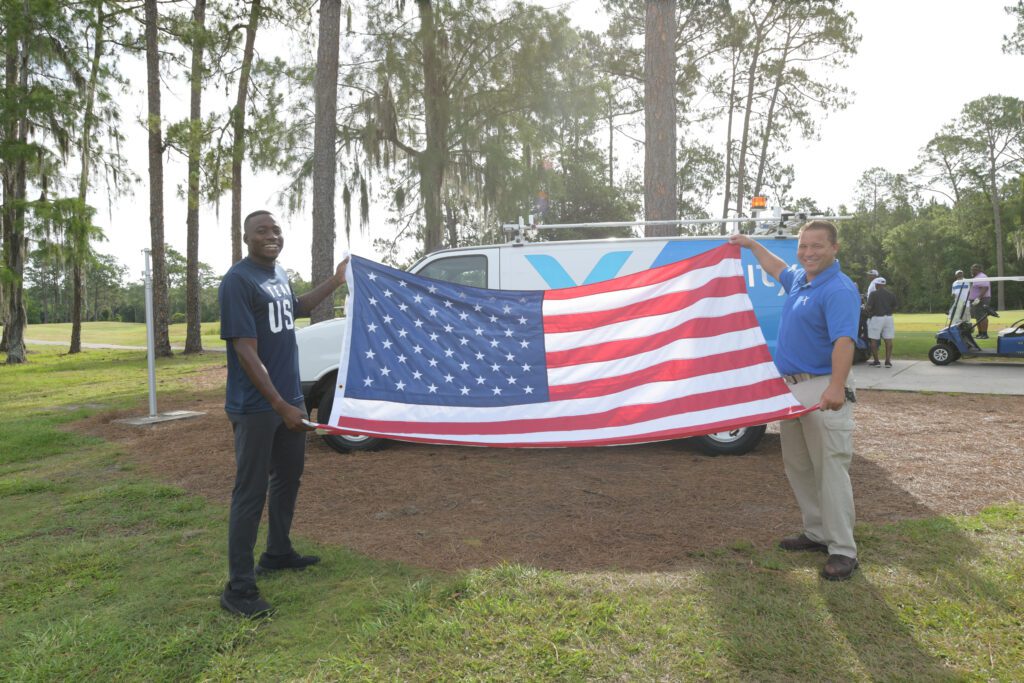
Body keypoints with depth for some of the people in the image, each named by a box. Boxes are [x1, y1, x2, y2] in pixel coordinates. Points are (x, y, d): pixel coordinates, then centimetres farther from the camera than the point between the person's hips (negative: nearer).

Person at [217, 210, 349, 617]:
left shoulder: (278, 274, 10)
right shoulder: (238, 281, -16)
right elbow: (246, 353, -21)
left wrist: (335, 282, 28)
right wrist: (281, 406, -23)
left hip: (289, 399, 9)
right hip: (256, 407, -9)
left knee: (288, 477, 20)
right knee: (251, 491, -4)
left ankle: (278, 553, 38)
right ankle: (238, 588, 6)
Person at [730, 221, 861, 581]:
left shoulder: (839, 290, -16)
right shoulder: (799, 279, 12)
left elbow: (843, 340, -28)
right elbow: (778, 269, 37)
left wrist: (836, 387, -39)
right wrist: (751, 244, 41)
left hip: (823, 391, -10)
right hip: (791, 388, 10)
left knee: (831, 469, -8)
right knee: (798, 467, 16)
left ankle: (843, 551, -1)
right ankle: (817, 533, 28)